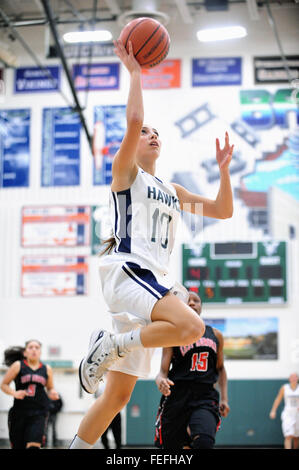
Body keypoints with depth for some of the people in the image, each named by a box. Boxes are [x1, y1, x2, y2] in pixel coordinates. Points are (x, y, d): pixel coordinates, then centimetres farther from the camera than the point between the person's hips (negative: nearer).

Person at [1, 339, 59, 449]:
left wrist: (52, 393, 0)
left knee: (34, 445, -17)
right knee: (17, 446, 3)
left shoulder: (47, 369, 10)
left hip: (38, 414, 0)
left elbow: (50, 388, 23)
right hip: (19, 412, 0)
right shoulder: (18, 366, 3)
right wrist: (14, 393, -11)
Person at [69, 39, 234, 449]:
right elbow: (133, 121, -12)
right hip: (126, 269, -7)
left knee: (118, 394, 4)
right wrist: (134, 71, -4)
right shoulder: (125, 172, 6)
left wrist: (223, 169, 16)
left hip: (155, 280, 8)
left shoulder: (172, 191, 26)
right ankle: (108, 346, -15)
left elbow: (223, 211, 27)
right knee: (191, 326, -33)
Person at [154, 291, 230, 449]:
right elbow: (163, 371, -1)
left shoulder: (215, 335, 13)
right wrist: (160, 380, -25)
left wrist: (224, 398, 13)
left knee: (204, 443, -26)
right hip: (177, 396, -1)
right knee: (170, 447, 5)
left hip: (206, 396, 1)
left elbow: (220, 368, 23)